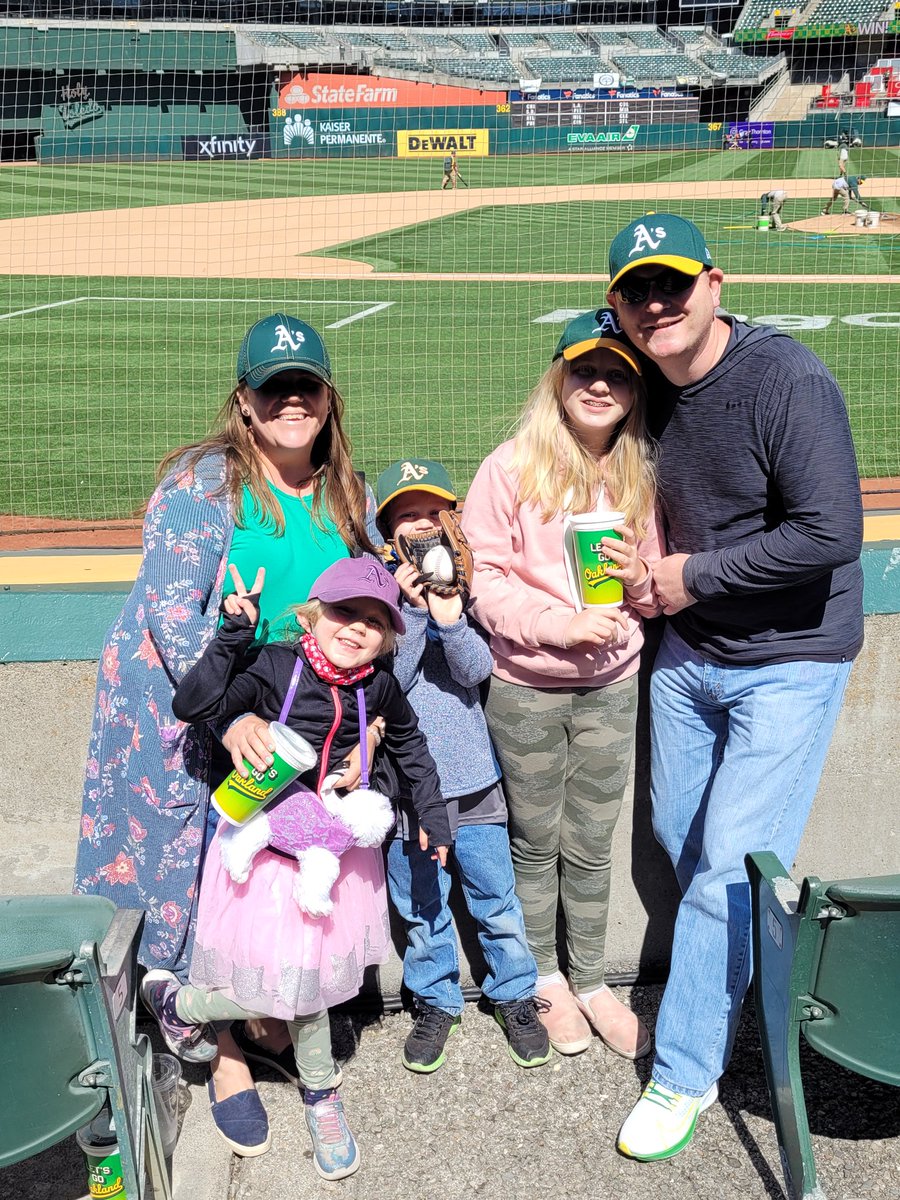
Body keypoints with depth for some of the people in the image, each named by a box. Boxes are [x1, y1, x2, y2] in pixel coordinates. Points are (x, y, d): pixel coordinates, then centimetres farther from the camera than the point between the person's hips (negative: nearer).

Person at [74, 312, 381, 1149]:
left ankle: (267, 1018, 30)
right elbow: (171, 608, -18)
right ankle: (212, 1040, 20)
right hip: (185, 717, -4)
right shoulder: (203, 482, -11)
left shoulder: (350, 502, 6)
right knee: (192, 865, 2)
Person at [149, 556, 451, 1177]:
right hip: (265, 845, -3)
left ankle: (321, 1099, 35)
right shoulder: (275, 667, -16)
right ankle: (171, 998, 25)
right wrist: (234, 635, -28)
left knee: (307, 981, 7)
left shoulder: (379, 686, -4)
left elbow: (410, 743, 15)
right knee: (289, 987, -5)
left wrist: (432, 813, 19)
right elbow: (192, 705, -24)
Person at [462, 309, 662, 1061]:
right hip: (526, 689, -2)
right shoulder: (513, 468, -10)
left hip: (613, 686, 2)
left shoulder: (643, 476, 0)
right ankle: (547, 981, 36)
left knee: (591, 846, 15)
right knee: (535, 843, 15)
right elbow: (482, 575, -11)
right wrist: (557, 623, -21)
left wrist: (639, 575, -15)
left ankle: (592, 983, 35)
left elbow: (658, 594, 8)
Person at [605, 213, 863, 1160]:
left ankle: (684, 1073, 12)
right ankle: (743, 975, 44)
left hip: (790, 661, -7)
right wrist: (653, 570, 1)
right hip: (687, 651, 7)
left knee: (729, 868, -4)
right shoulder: (648, 387, 1)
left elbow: (829, 534, -27)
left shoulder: (787, 379, -21)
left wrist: (695, 576, -18)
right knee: (677, 840, 17)